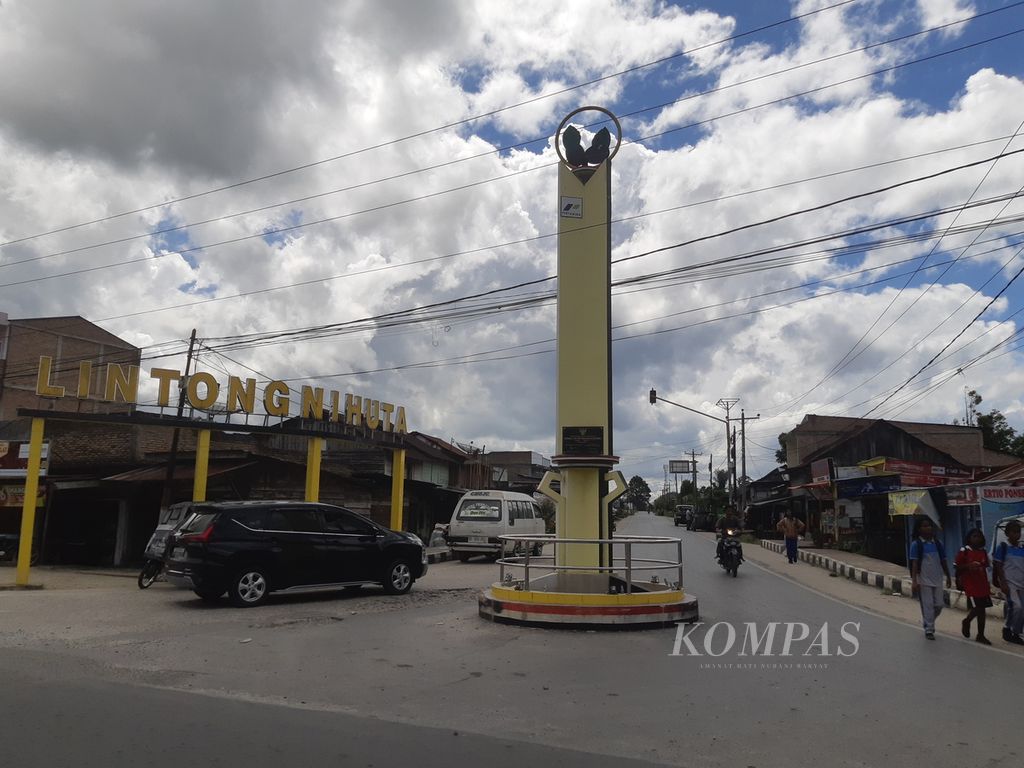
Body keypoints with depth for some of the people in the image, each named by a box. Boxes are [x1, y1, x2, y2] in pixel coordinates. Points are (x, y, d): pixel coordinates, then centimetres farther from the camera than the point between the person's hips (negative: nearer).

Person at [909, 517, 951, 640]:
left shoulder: (937, 543, 6)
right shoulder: (916, 544, -7)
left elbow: (943, 561, 13)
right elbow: (914, 563, -10)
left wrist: (948, 577, 14)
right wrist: (914, 581, -15)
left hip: (937, 579, 5)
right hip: (924, 580, -5)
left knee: (938, 605, 9)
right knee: (927, 605, -1)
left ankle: (927, 621, 33)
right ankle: (929, 629, 11)